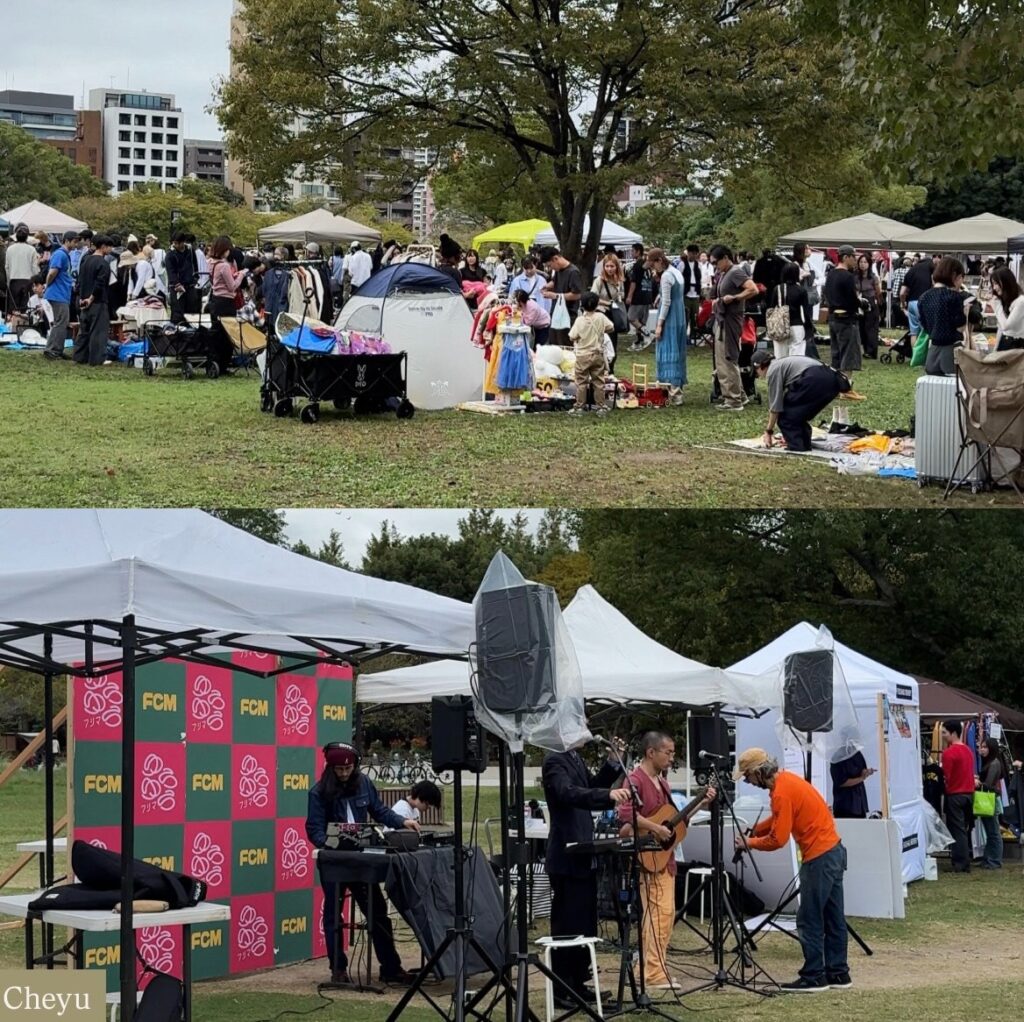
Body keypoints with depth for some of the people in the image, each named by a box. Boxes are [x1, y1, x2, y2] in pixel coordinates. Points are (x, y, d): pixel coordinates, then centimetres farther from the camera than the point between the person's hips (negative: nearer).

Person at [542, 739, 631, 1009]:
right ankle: (561, 991, 5)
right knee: (567, 926, -3)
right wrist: (608, 795, -48)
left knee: (586, 925, 14)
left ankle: (578, 984, 23)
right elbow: (570, 794, -33)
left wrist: (613, 763, 4)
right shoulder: (555, 761, -17)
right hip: (566, 859, -9)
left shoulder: (576, 757, 11)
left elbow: (592, 787, 19)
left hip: (583, 856, 9)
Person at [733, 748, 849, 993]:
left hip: (819, 858, -10)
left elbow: (777, 839, -18)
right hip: (833, 851, 10)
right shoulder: (786, 779, 10)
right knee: (833, 917, 12)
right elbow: (778, 819, 21)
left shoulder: (782, 793, -19)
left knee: (809, 921, -3)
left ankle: (813, 977, 0)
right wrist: (752, 831, 10)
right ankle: (838, 973, 17)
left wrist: (750, 843, -3)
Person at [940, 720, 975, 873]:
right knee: (964, 829, 12)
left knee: (956, 829, -4)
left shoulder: (949, 752, -14)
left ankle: (960, 864, -5)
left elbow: (946, 776, -13)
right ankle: (965, 863, 13)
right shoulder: (967, 750, 12)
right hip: (969, 793, 8)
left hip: (955, 795, -8)